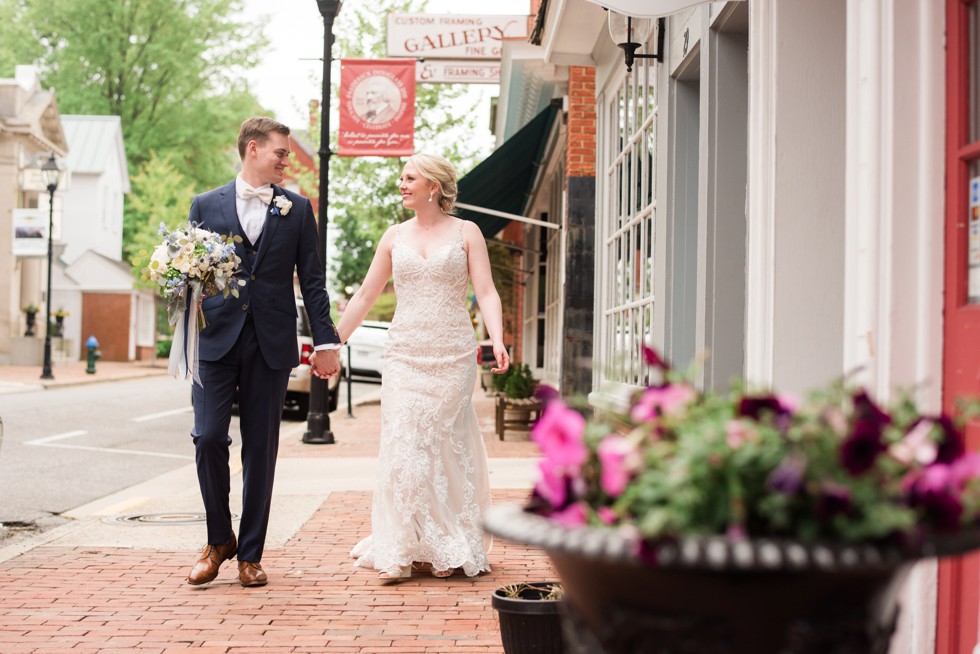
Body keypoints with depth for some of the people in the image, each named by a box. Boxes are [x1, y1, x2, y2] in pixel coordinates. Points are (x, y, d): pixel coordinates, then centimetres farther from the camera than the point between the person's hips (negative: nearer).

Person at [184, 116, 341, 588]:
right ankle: (219, 539, 12)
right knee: (208, 437, -9)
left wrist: (326, 341, 2)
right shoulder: (207, 206, 8)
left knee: (261, 448, 3)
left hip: (271, 344, 0)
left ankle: (250, 553, 13)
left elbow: (312, 280, 7)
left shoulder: (297, 209, 9)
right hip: (216, 339, 0)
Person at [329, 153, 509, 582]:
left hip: (453, 354, -2)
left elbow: (486, 293, -5)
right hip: (405, 353, 2)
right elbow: (365, 295, 13)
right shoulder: (395, 236, 11)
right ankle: (399, 551, -1)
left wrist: (498, 340, -21)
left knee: (446, 446, 2)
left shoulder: (466, 232, 3)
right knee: (403, 446, -5)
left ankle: (448, 551, 13)